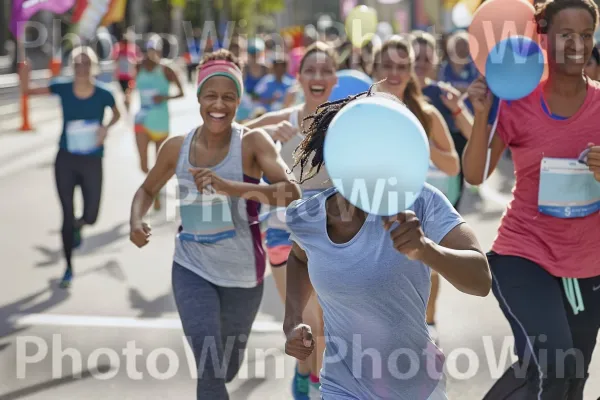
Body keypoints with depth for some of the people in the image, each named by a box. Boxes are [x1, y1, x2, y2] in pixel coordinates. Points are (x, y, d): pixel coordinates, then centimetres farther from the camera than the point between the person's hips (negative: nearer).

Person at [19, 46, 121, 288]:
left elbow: (116, 114, 8)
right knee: (67, 216, 4)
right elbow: (26, 90, -7)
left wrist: (107, 127, -12)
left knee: (90, 217, 2)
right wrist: (25, 68, -26)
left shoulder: (103, 94, -12)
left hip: (92, 162, 0)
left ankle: (78, 226, 42)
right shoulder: (62, 88, -10)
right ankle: (68, 268, 21)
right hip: (65, 160, 0)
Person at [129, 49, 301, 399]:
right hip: (192, 268, 1)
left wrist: (228, 186, -40)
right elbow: (147, 190, 14)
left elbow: (291, 192, -28)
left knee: (227, 370, 19)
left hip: (242, 272, -1)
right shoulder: (177, 147, -3)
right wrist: (137, 221, -9)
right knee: (210, 370, -16)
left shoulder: (252, 142, -14)